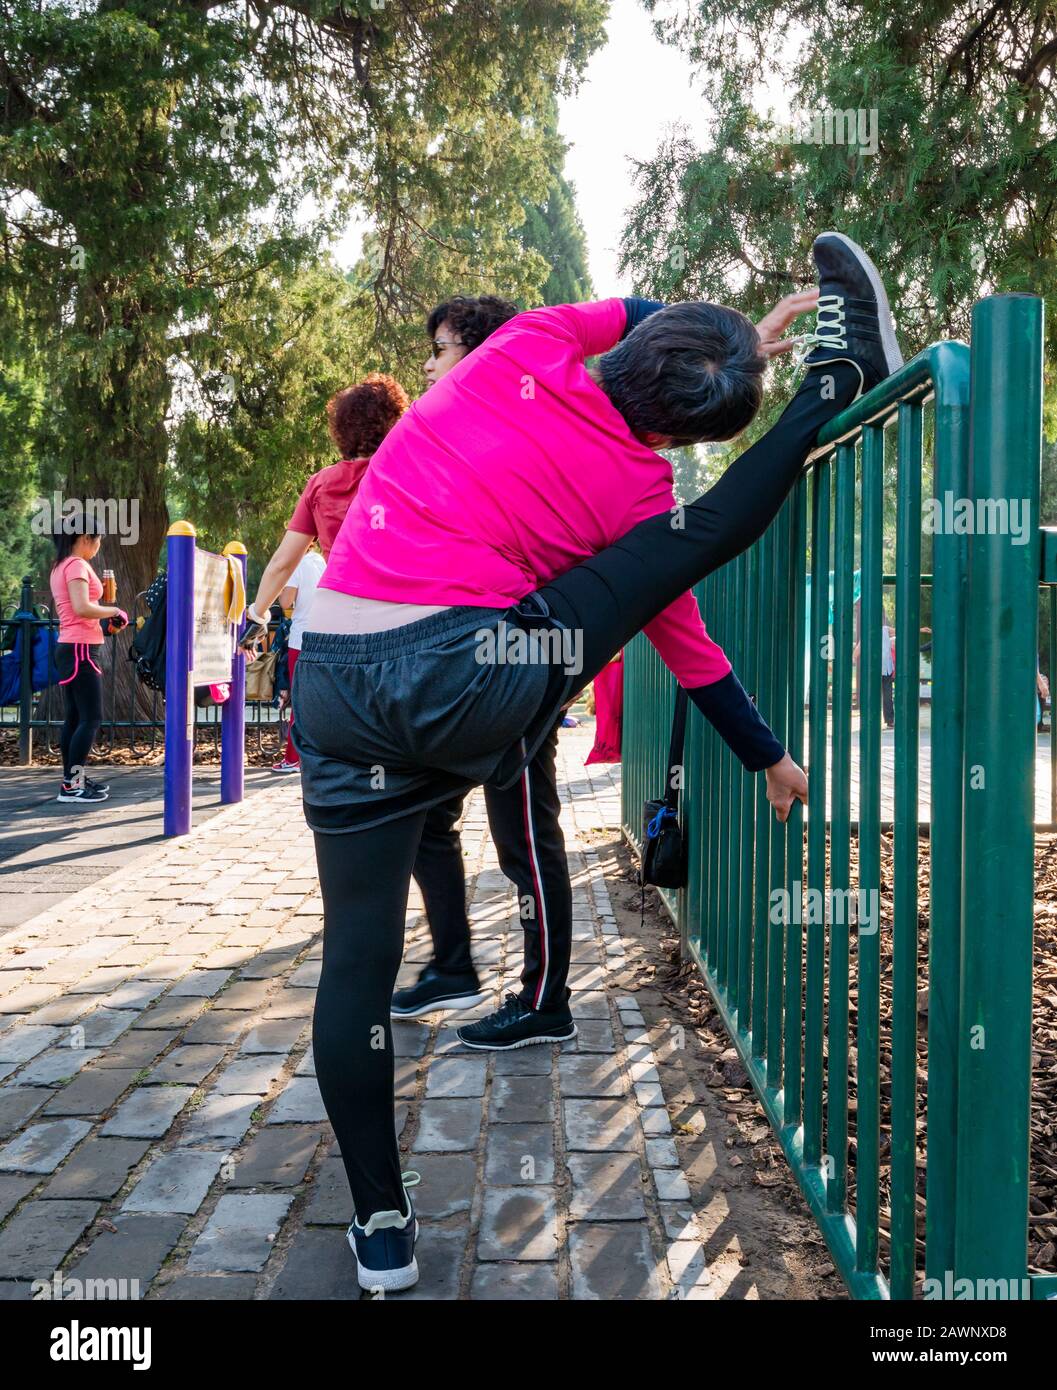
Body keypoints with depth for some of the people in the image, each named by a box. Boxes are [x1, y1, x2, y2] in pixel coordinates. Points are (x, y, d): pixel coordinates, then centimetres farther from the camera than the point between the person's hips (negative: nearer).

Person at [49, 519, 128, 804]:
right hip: (79, 650, -10)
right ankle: (71, 786, -9)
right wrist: (114, 611, -11)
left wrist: (102, 604, 11)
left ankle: (73, 778, 16)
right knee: (91, 718, -9)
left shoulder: (60, 567, 18)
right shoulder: (77, 564, -13)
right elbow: (82, 608, -24)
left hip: (69, 648, 10)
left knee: (75, 716, 12)